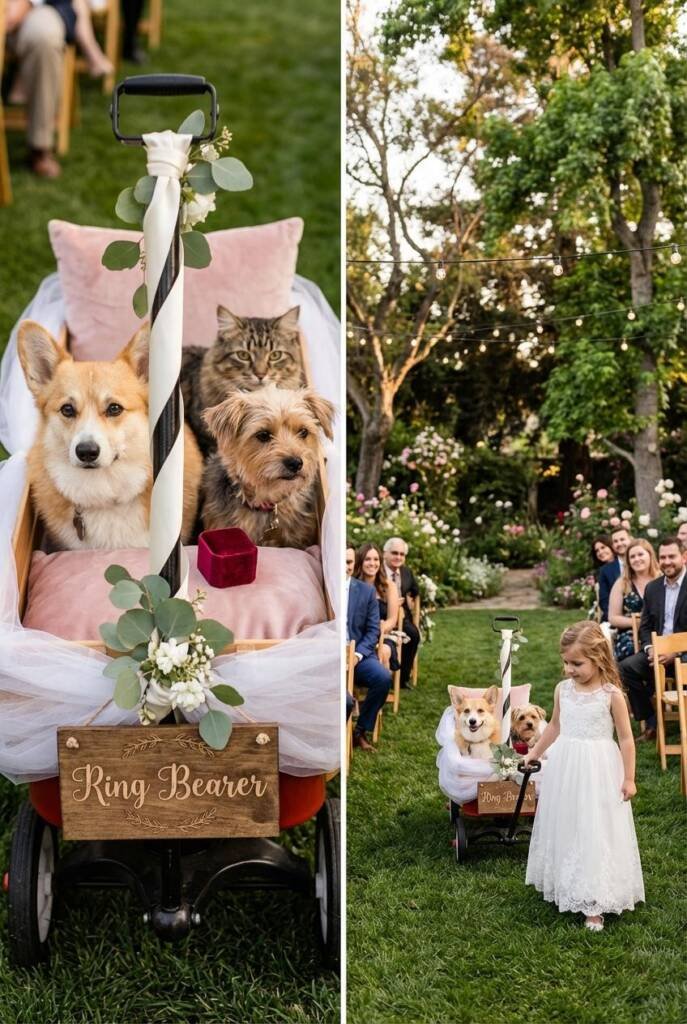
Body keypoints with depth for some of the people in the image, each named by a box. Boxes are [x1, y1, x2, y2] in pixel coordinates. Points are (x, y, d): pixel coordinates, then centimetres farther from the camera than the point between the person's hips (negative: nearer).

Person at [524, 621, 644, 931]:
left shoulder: (612, 695, -12)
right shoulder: (563, 689, 0)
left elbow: (626, 738, -6)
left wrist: (629, 778, -6)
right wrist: (534, 753, 23)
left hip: (598, 771, -5)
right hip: (564, 766, 5)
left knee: (595, 833, -1)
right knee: (564, 828, 11)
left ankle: (594, 904, 7)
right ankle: (565, 887, 27)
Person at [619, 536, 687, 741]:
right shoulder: (652, 588, 12)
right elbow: (645, 626, 15)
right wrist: (649, 648, -6)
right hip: (658, 651, 6)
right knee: (625, 668, -19)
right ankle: (652, 723, -8)